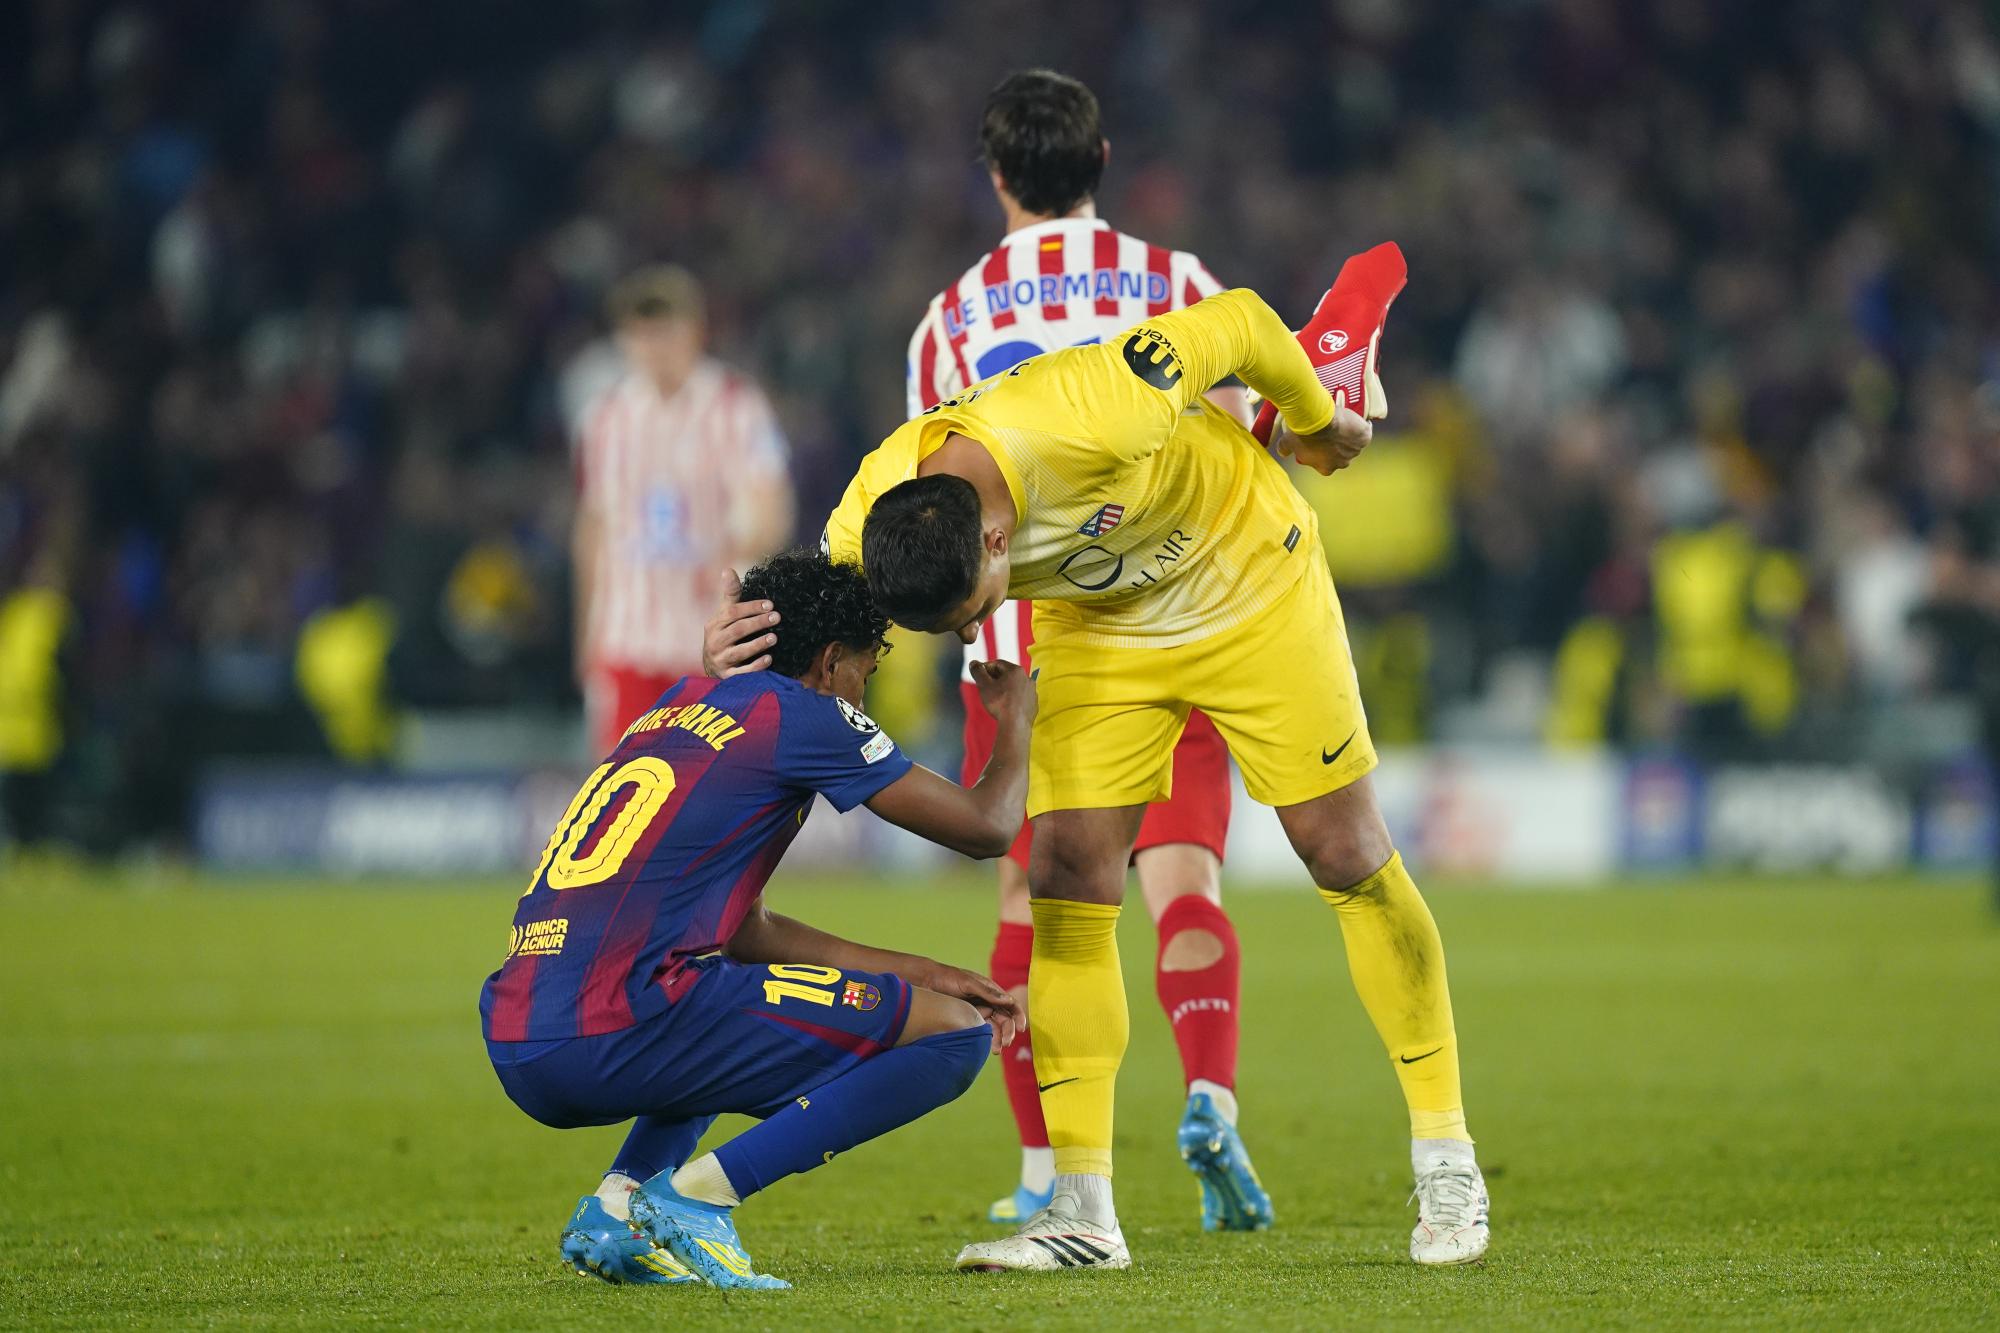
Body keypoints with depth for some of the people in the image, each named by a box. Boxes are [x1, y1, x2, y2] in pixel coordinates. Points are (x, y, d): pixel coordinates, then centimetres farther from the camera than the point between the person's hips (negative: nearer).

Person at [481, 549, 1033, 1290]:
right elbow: (986, 829, 7)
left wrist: (917, 973, 28)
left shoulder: (678, 707, 26)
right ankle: (693, 1199, -8)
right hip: (618, 1032, -8)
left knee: (738, 992, 40)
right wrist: (1015, 722, 28)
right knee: (953, 1036, -1)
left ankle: (616, 1205, 16)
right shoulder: (798, 712, 2)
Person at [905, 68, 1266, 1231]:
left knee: (1031, 897, 11)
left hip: (1020, 634, 1)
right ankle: (1212, 1095, -30)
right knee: (1186, 884, -5)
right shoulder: (1178, 286, 4)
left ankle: (1043, 1171, 10)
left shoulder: (951, 319, 7)